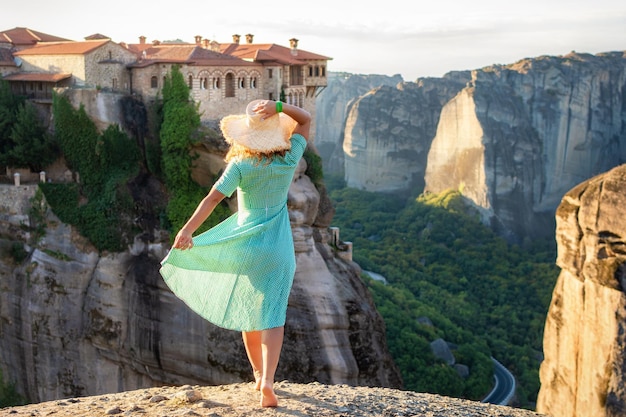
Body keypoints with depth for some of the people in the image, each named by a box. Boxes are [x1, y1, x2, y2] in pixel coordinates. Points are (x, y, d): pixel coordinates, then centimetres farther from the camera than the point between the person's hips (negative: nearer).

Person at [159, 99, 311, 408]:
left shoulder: (240, 166, -11)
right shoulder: (289, 160, -6)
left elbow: (213, 198, -22)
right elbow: (306, 119, 6)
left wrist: (187, 230, -27)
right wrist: (277, 107, -11)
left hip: (246, 245, 0)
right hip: (277, 248, 0)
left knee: (248, 311, 17)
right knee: (272, 317, -1)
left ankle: (259, 374, 31)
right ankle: (267, 380, -19)